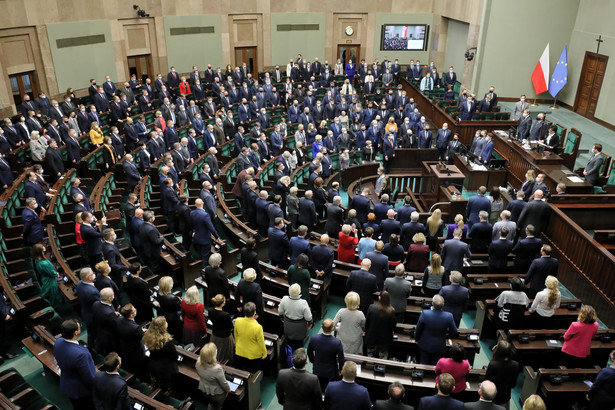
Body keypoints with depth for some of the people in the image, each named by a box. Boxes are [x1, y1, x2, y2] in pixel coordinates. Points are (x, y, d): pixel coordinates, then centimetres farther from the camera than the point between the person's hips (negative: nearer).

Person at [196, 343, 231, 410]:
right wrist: (228, 390, -3)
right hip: (216, 394, -5)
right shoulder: (217, 369, -41)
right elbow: (223, 383, -23)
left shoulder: (198, 362, -25)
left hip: (203, 390, 5)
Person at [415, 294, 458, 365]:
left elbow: (418, 330, -12)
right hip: (439, 347, 0)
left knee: (424, 365, 21)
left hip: (425, 345, 0)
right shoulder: (449, 316, -25)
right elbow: (454, 332, -8)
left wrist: (416, 338, 8)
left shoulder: (424, 314, -28)